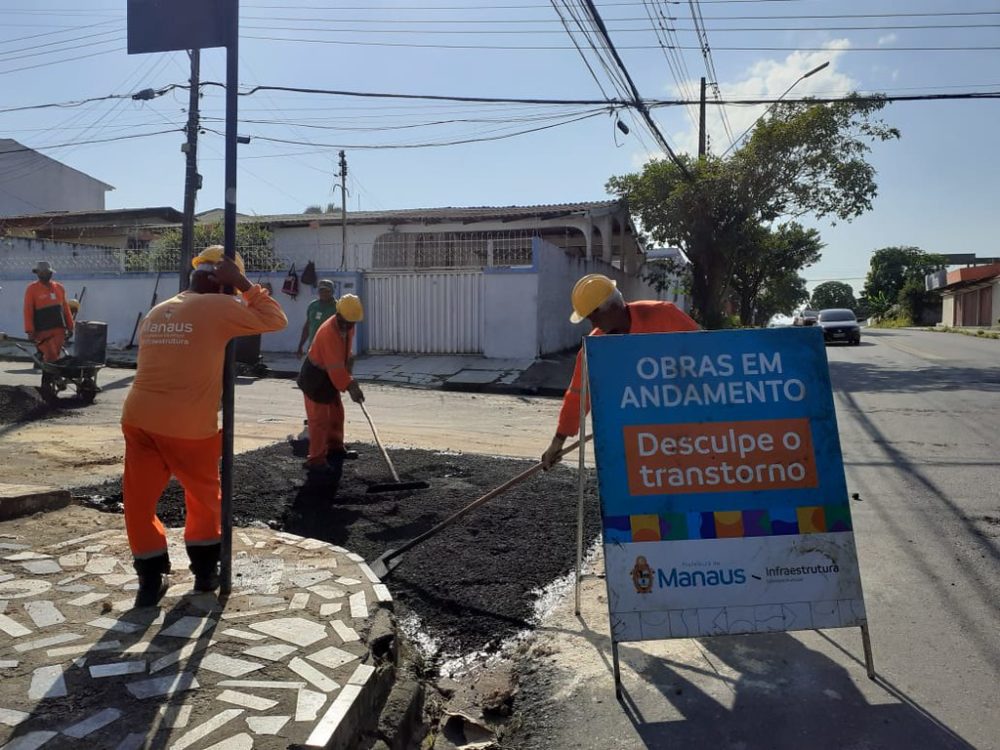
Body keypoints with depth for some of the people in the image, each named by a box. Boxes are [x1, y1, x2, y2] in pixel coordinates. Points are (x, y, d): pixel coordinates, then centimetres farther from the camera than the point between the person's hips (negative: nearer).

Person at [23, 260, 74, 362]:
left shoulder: (59, 287, 14)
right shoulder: (32, 289, 0)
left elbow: (65, 308, 16)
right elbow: (28, 311, -4)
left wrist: (69, 327, 13)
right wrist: (30, 331, -9)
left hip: (59, 330, 4)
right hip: (42, 331, -4)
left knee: (55, 356, 5)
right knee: (50, 357, -9)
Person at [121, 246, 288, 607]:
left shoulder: (156, 312, 17)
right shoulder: (218, 307, -4)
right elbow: (276, 320, 1)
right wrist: (243, 284, 5)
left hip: (139, 419, 5)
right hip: (189, 427, -4)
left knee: (139, 501, 15)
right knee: (205, 497, 18)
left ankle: (150, 580, 18)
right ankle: (205, 571, 28)